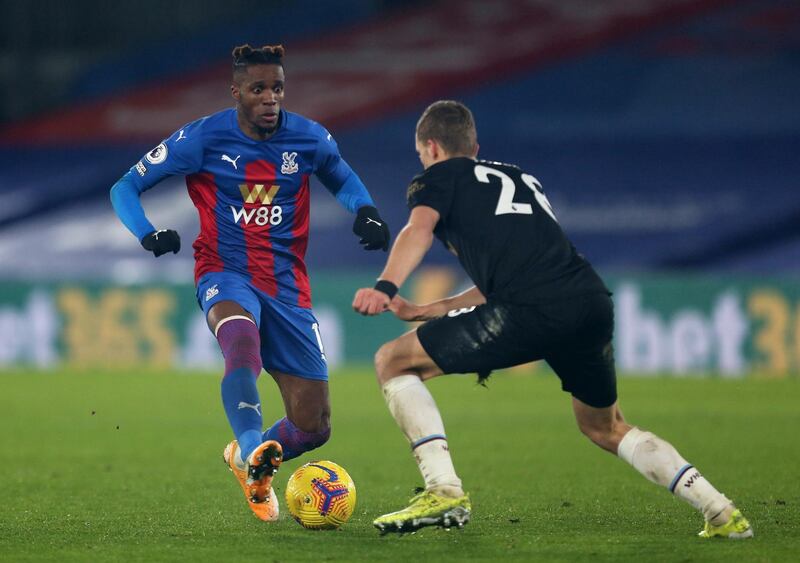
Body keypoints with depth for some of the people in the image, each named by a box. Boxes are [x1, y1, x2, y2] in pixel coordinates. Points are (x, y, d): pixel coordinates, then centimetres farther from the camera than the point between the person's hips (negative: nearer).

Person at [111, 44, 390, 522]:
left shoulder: (310, 139, -1)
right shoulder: (202, 138, -9)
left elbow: (344, 180, 21)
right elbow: (126, 187, -1)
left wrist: (365, 211, -2)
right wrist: (148, 235, -21)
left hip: (287, 284, 3)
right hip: (225, 275, -3)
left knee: (314, 428, 0)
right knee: (242, 335, -42)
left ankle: (247, 456, 31)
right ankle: (254, 451, -54)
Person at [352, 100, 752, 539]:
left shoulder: (441, 176, 17)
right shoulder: (521, 179, 37)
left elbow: (420, 228, -7)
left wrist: (385, 287, -24)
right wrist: (420, 311, 41)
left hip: (530, 312, -7)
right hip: (593, 303, 7)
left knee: (393, 362, 7)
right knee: (604, 428, 29)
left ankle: (444, 490, -8)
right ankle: (720, 511, 16)